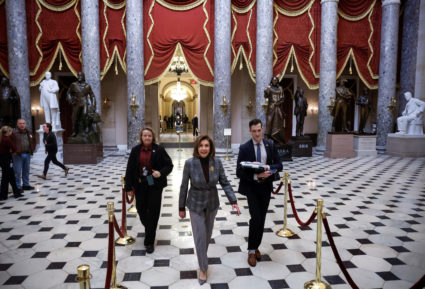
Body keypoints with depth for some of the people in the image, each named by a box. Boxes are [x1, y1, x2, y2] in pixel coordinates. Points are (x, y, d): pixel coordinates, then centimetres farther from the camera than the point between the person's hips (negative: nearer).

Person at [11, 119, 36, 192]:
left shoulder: (29, 132, 10)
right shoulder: (14, 133, -9)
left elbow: (33, 141, 23)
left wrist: (32, 150, 14)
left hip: (27, 154, 6)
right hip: (18, 155, -6)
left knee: (26, 171, 15)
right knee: (17, 172, -1)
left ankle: (26, 185, 27)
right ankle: (17, 187, 8)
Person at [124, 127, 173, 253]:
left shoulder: (159, 150, -4)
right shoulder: (135, 150, 2)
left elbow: (169, 165, 0)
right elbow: (130, 169, 3)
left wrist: (161, 172, -19)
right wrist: (128, 186, 0)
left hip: (155, 185, -2)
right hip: (140, 186, 3)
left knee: (153, 212, 0)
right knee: (141, 210, 11)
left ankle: (149, 242, 11)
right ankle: (148, 230, 43)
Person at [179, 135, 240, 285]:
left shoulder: (217, 162, -14)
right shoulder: (189, 163, -20)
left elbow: (225, 183, -7)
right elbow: (184, 186, -10)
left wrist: (233, 202, -17)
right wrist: (181, 208, -3)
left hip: (212, 203, 3)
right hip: (195, 204, -3)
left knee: (208, 233, 21)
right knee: (200, 236, 1)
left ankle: (202, 255, 52)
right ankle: (203, 268, 24)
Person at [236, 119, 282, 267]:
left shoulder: (270, 145, 1)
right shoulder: (244, 148, -9)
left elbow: (279, 165, 2)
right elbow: (239, 172, -11)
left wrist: (268, 167, -19)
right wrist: (256, 176, -25)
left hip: (266, 186, 4)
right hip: (251, 187, -3)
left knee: (261, 219, 12)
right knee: (256, 218, -11)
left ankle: (256, 247, 32)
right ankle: (252, 250, 9)